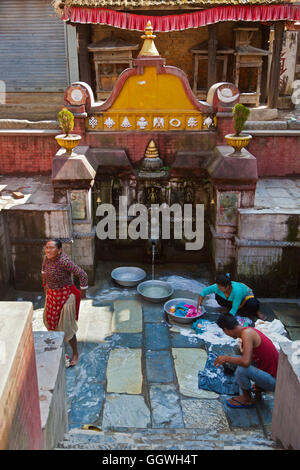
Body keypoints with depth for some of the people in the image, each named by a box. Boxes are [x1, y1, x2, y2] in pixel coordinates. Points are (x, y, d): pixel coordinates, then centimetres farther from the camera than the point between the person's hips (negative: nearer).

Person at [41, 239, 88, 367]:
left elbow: (83, 274, -31)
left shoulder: (64, 261, -32)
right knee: (49, 317, 29)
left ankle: (75, 354, 20)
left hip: (65, 295, -8)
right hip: (52, 293, 8)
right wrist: (45, 283, 22)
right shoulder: (46, 257, -9)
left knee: (66, 327, 1)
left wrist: (83, 293, -18)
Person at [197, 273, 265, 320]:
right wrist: (199, 305, -26)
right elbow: (204, 291, -16)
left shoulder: (236, 290, -44)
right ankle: (227, 308, 4)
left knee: (253, 305, -37)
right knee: (218, 297, -27)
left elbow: (234, 310, -38)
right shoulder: (217, 287, -32)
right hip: (231, 300, 4)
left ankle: (256, 312, 1)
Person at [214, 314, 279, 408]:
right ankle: (258, 389, 17)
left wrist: (226, 358, -17)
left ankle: (247, 399, 0)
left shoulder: (246, 333, -22)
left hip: (274, 381, -9)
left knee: (242, 369, -28)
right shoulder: (249, 330, 6)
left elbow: (246, 362, -34)